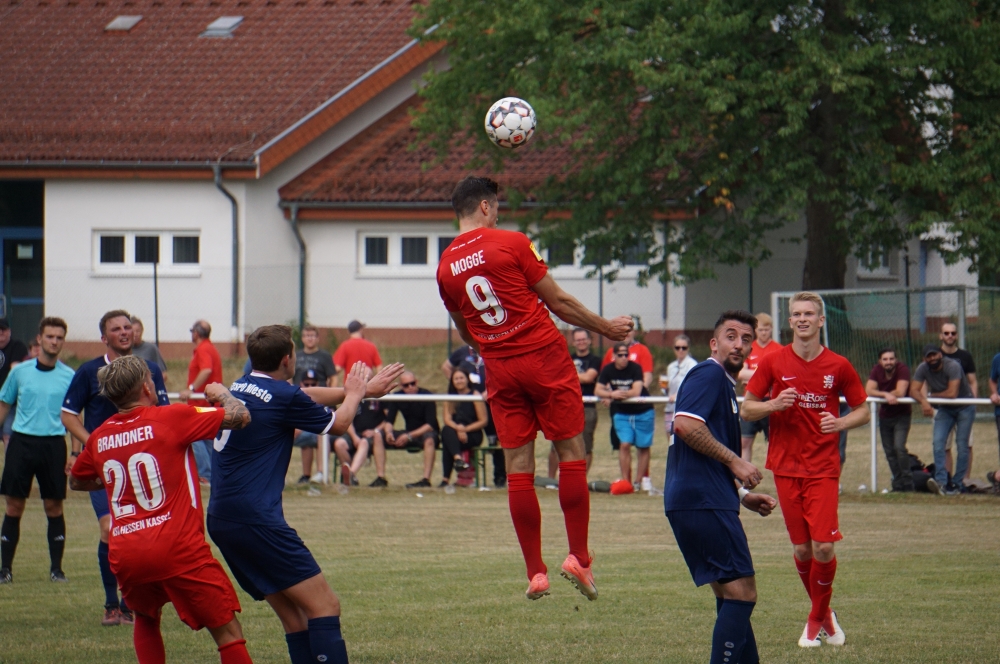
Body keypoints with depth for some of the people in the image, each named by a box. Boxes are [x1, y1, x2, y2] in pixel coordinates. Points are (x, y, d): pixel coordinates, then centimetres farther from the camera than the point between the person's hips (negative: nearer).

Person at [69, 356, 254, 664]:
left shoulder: (99, 437, 11)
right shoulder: (172, 418, -4)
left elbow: (76, 482, 30)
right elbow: (240, 416, -2)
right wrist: (221, 394, 19)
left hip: (126, 555, 5)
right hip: (179, 551, -5)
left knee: (146, 618, 31)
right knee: (229, 633, 0)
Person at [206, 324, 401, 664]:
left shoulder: (240, 387, 14)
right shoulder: (284, 396, -10)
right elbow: (338, 424, 8)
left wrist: (359, 390, 35)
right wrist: (354, 392, 28)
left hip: (220, 519, 9)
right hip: (255, 518, -9)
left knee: (293, 615, 11)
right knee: (324, 605, -9)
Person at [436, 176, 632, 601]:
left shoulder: (445, 266, 6)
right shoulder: (512, 244, -8)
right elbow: (557, 302, -4)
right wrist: (606, 328, 9)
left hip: (499, 370, 4)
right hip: (544, 357, -4)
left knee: (518, 468, 4)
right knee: (571, 453, 4)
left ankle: (535, 573, 2)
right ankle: (578, 557, -3)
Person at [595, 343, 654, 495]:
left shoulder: (635, 368, -16)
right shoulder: (608, 370, -5)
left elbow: (636, 391, -24)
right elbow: (597, 390, -9)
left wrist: (617, 393, -25)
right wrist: (611, 394, -27)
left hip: (643, 412, -2)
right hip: (622, 413, 2)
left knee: (643, 447, 2)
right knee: (625, 445, -11)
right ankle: (625, 481, -9)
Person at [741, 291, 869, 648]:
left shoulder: (838, 366, 1)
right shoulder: (773, 362, 1)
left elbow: (863, 410, 10)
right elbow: (746, 410, 6)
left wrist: (840, 423, -11)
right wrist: (774, 404, -14)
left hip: (823, 468, -1)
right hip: (786, 467, 1)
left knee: (823, 547, -12)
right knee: (802, 549, 2)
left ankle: (816, 619, 9)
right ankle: (824, 614, 24)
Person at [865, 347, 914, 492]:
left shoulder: (902, 370, -20)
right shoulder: (877, 370, -7)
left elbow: (900, 393, -29)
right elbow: (868, 391, -15)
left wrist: (880, 393, -16)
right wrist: (886, 395, -30)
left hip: (901, 415, -5)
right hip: (885, 416, 5)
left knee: (899, 447, -19)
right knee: (889, 452, 7)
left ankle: (907, 483, -9)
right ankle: (898, 484, 17)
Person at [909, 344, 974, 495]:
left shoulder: (952, 366, -27)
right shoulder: (923, 369, -12)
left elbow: (952, 393, -33)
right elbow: (913, 390, -15)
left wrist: (932, 395, -17)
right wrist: (923, 401, -36)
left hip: (964, 407, -4)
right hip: (944, 409, 4)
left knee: (962, 446, -5)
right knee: (938, 443, -12)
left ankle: (957, 483, 3)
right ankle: (941, 481, -15)